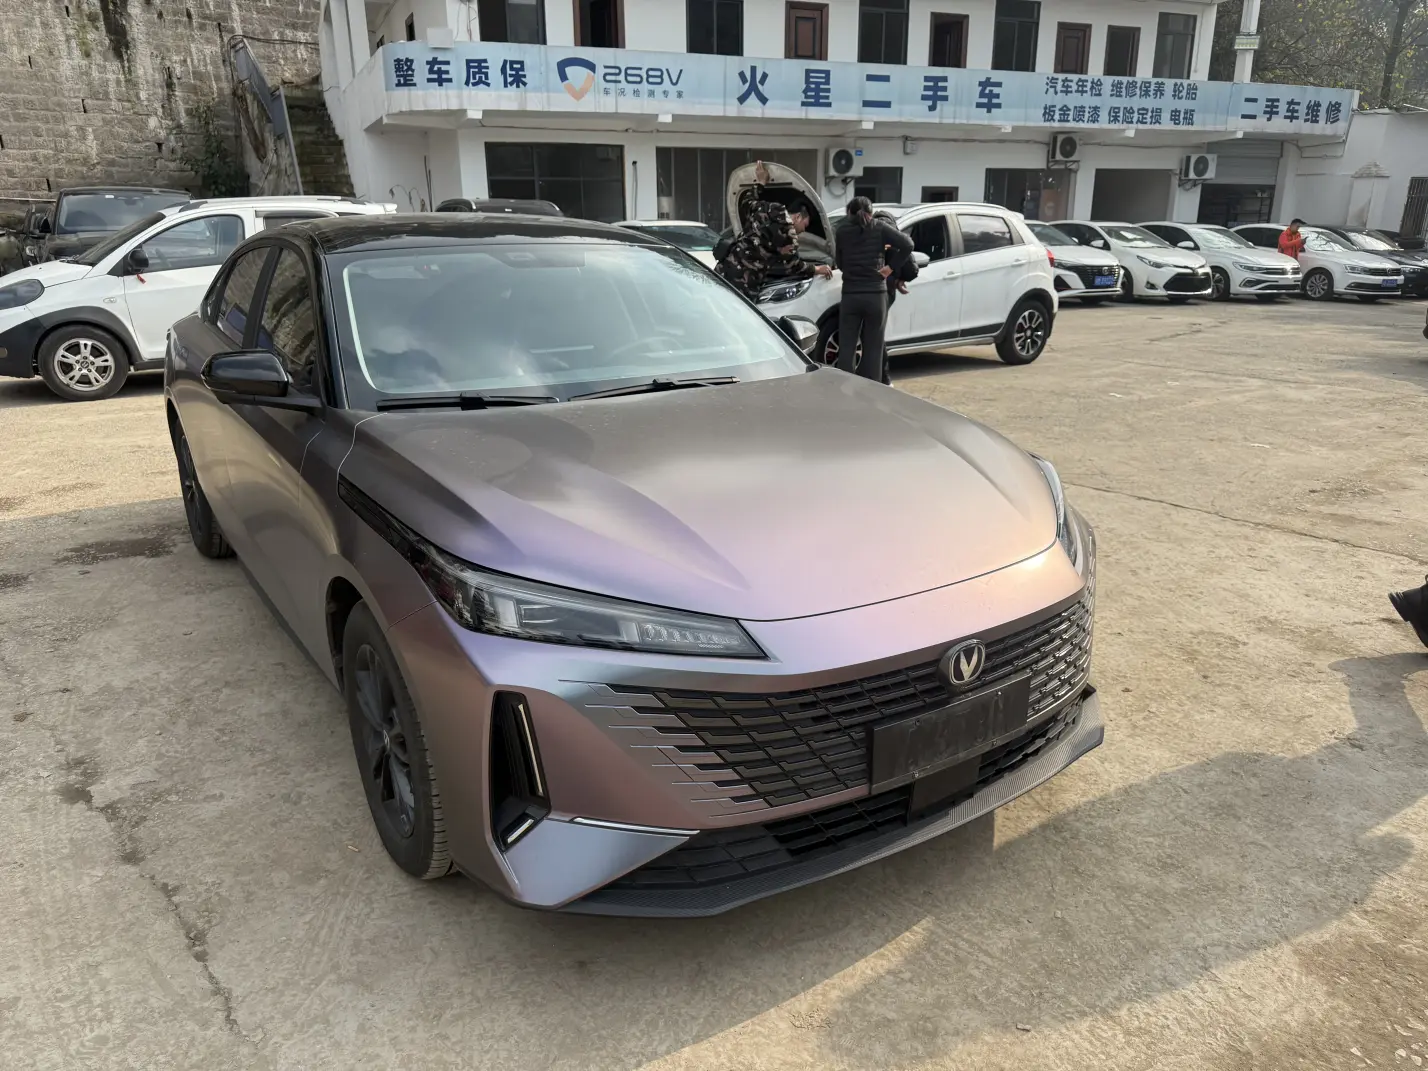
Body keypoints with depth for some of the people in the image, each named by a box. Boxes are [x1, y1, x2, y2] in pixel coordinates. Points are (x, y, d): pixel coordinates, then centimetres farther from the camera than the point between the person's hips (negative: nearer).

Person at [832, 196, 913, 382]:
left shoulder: (842, 230, 5)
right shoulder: (880, 227, 1)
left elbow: (839, 263, 11)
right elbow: (907, 244, -9)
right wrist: (892, 267, -2)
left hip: (850, 295, 1)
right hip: (876, 295, -1)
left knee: (847, 348, 6)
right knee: (873, 348, 6)